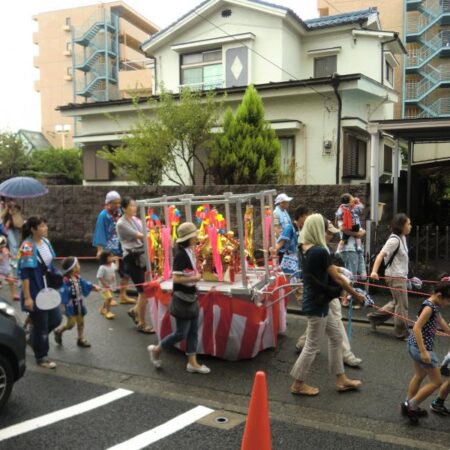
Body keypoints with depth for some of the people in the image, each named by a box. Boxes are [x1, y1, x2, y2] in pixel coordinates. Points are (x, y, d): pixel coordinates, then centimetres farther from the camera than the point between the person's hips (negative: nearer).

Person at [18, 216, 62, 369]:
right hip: (35, 293, -8)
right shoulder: (27, 247, -21)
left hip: (48, 290, 8)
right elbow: (24, 274, -21)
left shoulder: (46, 242, 3)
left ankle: (34, 338, 39)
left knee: (55, 319, 14)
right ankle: (41, 357, 23)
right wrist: (27, 297, -22)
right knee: (40, 325, 5)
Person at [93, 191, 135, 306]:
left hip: (121, 247, 6)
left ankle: (123, 296, 24)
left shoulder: (120, 213, 4)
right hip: (109, 249, -6)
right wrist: (100, 249, -21)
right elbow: (100, 233, -14)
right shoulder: (103, 215, -12)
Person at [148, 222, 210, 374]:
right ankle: (156, 349, 21)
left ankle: (192, 363, 20)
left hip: (191, 296, 9)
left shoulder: (189, 251, 6)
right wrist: (194, 278, -19)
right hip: (182, 298, -9)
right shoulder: (181, 254, -21)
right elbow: (176, 278, -25)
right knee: (181, 333, 2)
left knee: (193, 331, 12)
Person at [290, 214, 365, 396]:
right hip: (317, 304, -9)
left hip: (316, 301, 9)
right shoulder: (320, 251, -24)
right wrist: (356, 294, -3)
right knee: (312, 345, 5)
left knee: (336, 337, 19)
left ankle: (341, 380, 29)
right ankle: (298, 384, 19)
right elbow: (337, 278, -15)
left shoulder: (304, 248, 2)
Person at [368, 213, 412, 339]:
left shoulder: (402, 238, 9)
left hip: (400, 276, 9)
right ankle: (401, 332, 14)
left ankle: (375, 317, 26)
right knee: (402, 305, 1)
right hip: (395, 277, -9)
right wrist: (374, 271, -36)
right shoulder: (394, 240, -18)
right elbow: (381, 255, -26)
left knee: (397, 302, 18)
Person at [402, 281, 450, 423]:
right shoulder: (429, 307, -22)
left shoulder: (434, 306, 7)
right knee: (436, 381, 1)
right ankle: (411, 405, 7)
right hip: (422, 347, -10)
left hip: (415, 345, 10)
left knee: (420, 375, 24)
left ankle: (408, 405, 34)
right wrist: (423, 352, -29)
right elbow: (416, 328, -27)